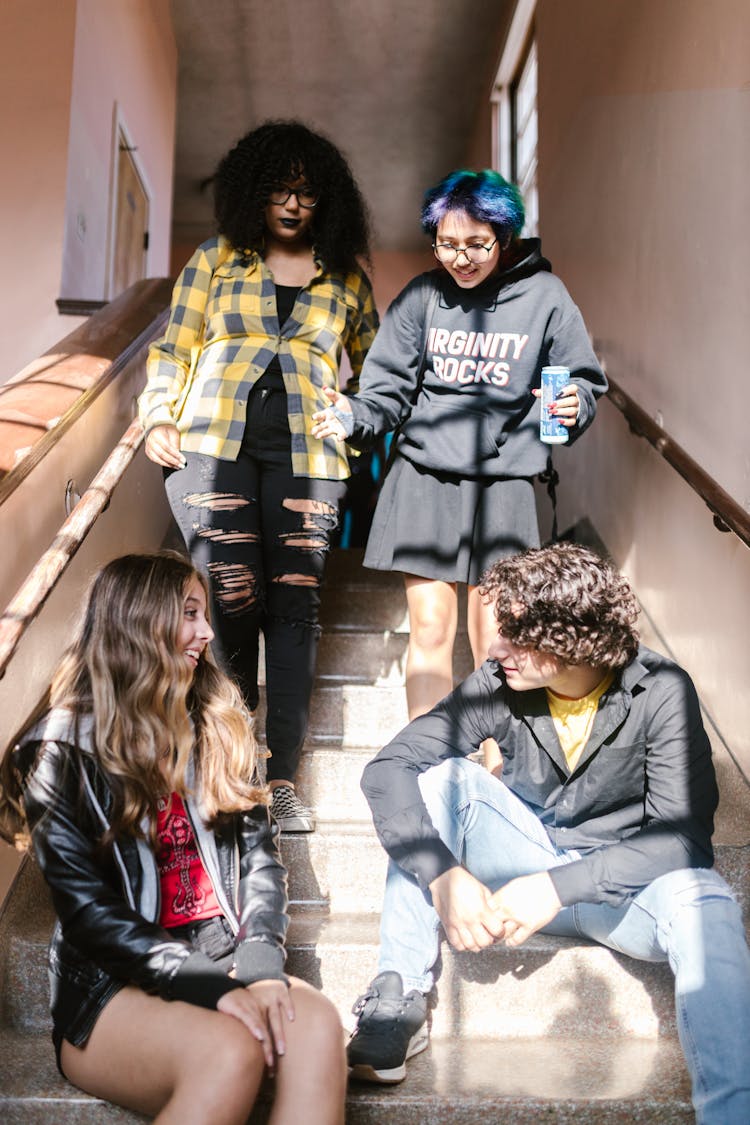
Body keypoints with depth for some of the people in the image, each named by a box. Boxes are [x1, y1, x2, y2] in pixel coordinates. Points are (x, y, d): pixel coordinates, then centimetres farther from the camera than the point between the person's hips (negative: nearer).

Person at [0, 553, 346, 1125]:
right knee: (230, 1053, -33)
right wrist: (210, 985, -19)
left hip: (222, 959, 4)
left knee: (316, 1025, -28)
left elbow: (260, 851, 6)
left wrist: (260, 959, -12)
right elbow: (88, 911, -10)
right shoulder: (63, 751, -3)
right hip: (109, 988, -4)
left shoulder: (219, 725, 11)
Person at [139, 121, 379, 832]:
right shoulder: (214, 260, 16)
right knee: (233, 599, -11)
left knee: (295, 606, -7)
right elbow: (172, 352, 16)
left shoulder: (345, 278, 18)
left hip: (305, 453, 1)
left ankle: (283, 780, 0)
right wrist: (158, 422, 3)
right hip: (213, 444, -1)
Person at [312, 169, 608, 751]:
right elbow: (390, 387, 6)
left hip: (505, 485, -1)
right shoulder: (424, 295, 6)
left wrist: (574, 406, -15)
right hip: (424, 481, 1)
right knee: (430, 629, 2)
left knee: (493, 642, 2)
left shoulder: (544, 295, 2)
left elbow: (585, 380, 7)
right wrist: (354, 418, -13)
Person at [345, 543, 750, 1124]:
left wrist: (559, 887, -35)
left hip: (620, 881, -2)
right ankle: (400, 998, -21)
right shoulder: (501, 684, -15)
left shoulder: (662, 692, -20)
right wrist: (443, 875, -36)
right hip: (523, 855, 3)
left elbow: (684, 835, -25)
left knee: (701, 901, -36)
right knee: (436, 775, -22)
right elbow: (387, 768, -20)